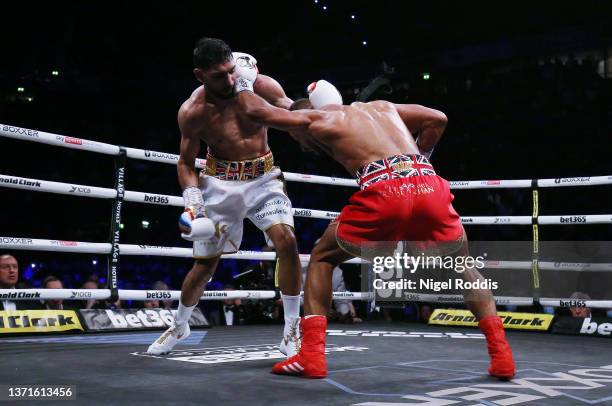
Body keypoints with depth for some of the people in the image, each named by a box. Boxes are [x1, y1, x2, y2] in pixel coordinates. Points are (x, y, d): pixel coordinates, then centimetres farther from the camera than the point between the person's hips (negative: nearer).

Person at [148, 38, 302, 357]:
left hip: (263, 177, 1)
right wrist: (192, 201, -20)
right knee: (206, 261, 6)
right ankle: (179, 325, 34)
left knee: (286, 240, -22)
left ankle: (291, 330, -8)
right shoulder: (191, 112, -16)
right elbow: (186, 163, -4)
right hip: (220, 183, -1)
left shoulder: (263, 86, -15)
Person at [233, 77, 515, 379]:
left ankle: (311, 355, 11)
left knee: (321, 258, 21)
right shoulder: (380, 106, 36)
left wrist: (243, 86, 47)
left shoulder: (316, 118, 22)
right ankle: (501, 354, 16)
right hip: (430, 188, 4)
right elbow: (437, 119, 34)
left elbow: (257, 111, 26)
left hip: (383, 193, -3)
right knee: (464, 269, 28)